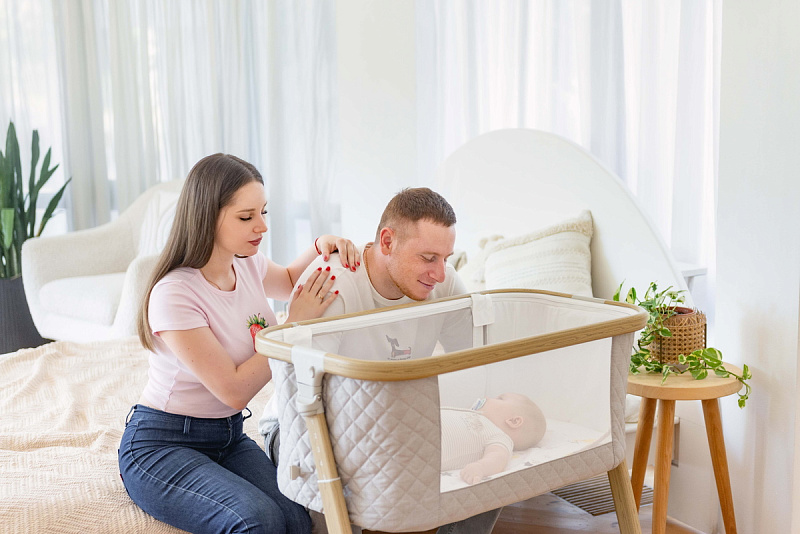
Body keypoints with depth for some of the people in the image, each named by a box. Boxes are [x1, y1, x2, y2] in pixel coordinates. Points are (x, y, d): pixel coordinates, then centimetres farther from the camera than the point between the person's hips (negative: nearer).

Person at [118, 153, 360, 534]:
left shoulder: (248, 266, 0)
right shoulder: (174, 295, -22)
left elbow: (288, 281, 26)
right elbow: (234, 389, -22)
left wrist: (321, 248, 4)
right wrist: (296, 324, -20)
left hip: (229, 437, 6)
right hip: (161, 446, -6)